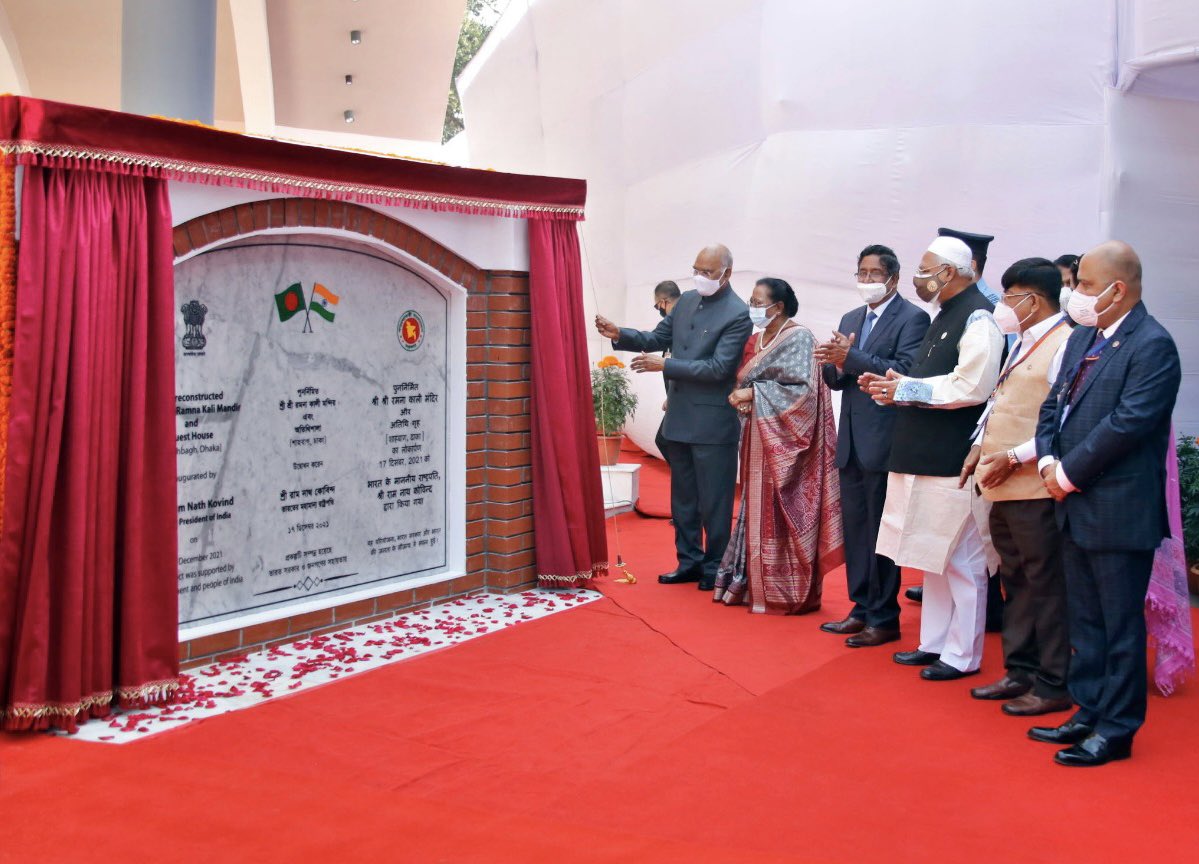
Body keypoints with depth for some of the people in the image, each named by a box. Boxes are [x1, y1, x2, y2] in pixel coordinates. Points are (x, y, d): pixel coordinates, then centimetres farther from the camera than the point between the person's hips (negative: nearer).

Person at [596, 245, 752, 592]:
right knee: (683, 497, 16)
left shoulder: (737, 314, -15)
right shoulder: (687, 300, 8)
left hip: (713, 423, -8)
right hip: (679, 418, 8)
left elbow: (718, 368, -21)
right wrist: (619, 335, -2)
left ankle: (715, 569, 14)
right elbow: (658, 338, 14)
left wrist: (665, 365, -21)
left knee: (714, 501, 2)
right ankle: (689, 562, 27)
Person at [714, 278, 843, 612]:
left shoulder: (798, 338, -10)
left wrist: (753, 394, -16)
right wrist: (739, 396, -7)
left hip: (784, 439, -8)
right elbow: (744, 381, 16)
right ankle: (755, 582, 17)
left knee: (781, 512, -4)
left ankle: (786, 592, 5)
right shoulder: (757, 339, 13)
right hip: (759, 438, 8)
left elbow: (800, 389, -18)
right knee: (757, 509, 9)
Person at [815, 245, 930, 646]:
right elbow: (836, 379, 13)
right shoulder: (850, 320, 16)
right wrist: (832, 362, -10)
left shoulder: (912, 318, -7)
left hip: (884, 443, -7)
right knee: (855, 530, 13)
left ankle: (884, 619, 7)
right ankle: (862, 609, 23)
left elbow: (903, 372, -19)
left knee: (881, 533, -2)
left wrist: (849, 357, -22)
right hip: (851, 443, 7)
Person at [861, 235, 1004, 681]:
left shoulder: (977, 318, -13)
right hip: (929, 456, 10)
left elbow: (971, 386, -24)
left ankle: (962, 655, 9)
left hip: (955, 460, -10)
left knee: (960, 560, 0)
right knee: (936, 557, 16)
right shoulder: (946, 315, 15)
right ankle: (934, 643, 26)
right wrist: (893, 387, 3)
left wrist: (906, 388, -16)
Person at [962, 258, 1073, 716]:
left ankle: (1053, 685, 9)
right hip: (1004, 487, 9)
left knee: (1044, 585, -1)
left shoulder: (1065, 345, -13)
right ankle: (1020, 671, 26)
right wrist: (980, 445, 9)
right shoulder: (1021, 345, 17)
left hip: (1035, 487, -9)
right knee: (1015, 581, 16)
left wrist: (1014, 457, -19)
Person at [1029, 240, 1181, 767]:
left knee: (1120, 625, 3)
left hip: (1120, 511, -8)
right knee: (1085, 620, 17)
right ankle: (1089, 713, 29)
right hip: (1076, 506, 9)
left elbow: (1127, 423, -22)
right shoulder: (1083, 337, 11)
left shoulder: (1152, 345, -15)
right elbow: (1055, 403, 12)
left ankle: (1117, 730, 13)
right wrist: (1048, 461, -4)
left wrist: (1069, 473, -16)